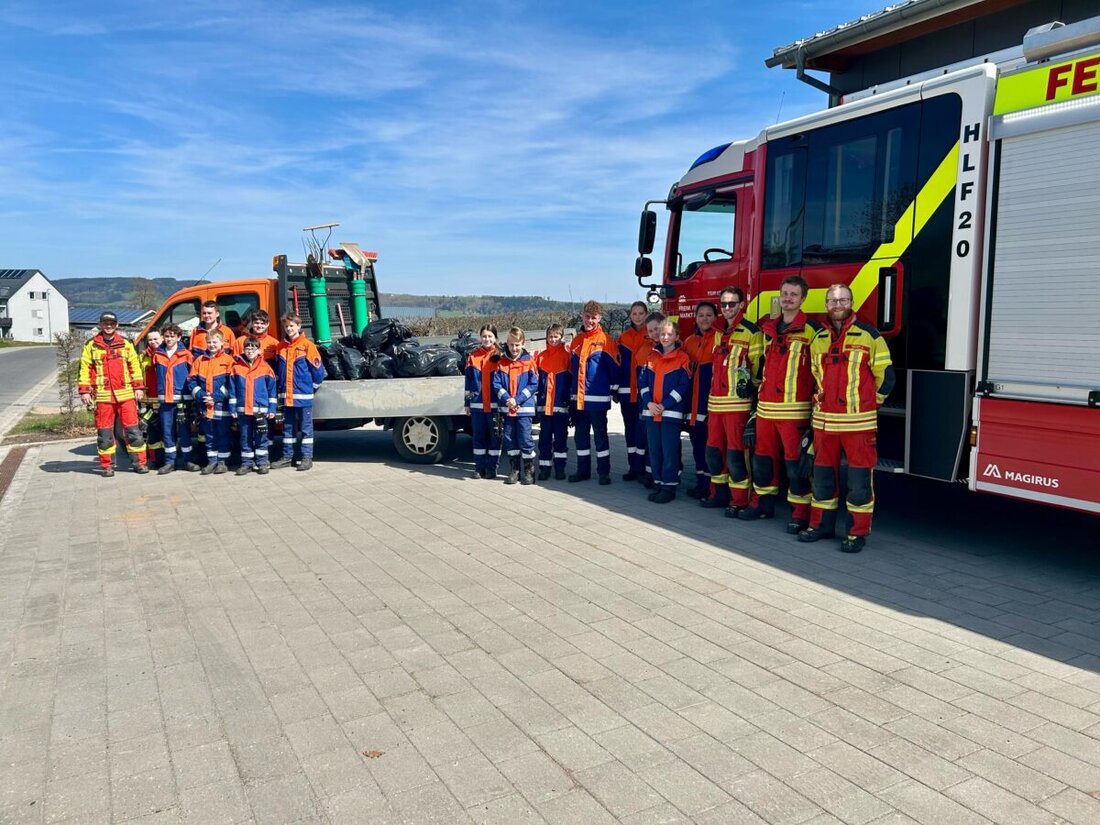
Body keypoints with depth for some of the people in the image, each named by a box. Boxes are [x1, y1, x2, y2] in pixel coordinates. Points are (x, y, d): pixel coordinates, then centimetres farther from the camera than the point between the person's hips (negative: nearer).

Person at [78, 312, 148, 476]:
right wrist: (85, 391, -4)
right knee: (104, 432, 5)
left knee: (132, 429, 0)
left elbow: (135, 366, 7)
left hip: (126, 394, 0)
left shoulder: (126, 344, 9)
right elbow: (85, 369, 3)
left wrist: (138, 387, 1)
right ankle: (107, 465, 14)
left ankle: (140, 462, 7)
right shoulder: (91, 346, 6)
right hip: (103, 396, 0)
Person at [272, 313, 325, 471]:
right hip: (286, 396, 5)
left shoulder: (307, 345, -6)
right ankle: (287, 456, 21)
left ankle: (307, 458, 7)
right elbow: (277, 370, 18)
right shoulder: (281, 347, 9)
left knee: (306, 427, 2)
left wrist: (312, 387, 1)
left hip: (303, 395, -5)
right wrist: (280, 388, 15)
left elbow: (317, 369, -5)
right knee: (288, 427, 13)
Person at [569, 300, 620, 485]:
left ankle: (604, 472, 10)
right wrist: (572, 392, 16)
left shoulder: (605, 340, -6)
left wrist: (614, 389, -4)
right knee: (580, 435, 11)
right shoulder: (576, 341, 11)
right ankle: (583, 470, 21)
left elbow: (614, 366, -5)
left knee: (600, 435, 2)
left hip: (598, 398, -6)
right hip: (578, 398, 6)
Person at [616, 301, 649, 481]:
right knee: (630, 428, 8)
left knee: (642, 428, -5)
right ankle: (633, 467, 15)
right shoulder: (623, 337, 11)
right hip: (626, 391, 4)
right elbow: (618, 364, 11)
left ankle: (641, 467, 2)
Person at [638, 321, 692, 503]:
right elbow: (643, 382, 10)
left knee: (669, 450, -4)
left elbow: (684, 386, -9)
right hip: (651, 411, 5)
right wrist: (649, 402, -6)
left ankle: (669, 486, 3)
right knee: (654, 450, 8)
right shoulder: (652, 357, 12)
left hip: (672, 412, -5)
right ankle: (658, 483, 19)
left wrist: (665, 405, -14)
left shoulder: (683, 358, -3)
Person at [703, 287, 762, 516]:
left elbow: (760, 366, -10)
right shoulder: (719, 333, 18)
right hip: (716, 402, 8)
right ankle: (720, 493, 25)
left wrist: (754, 391, -13)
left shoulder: (751, 332, -6)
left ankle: (740, 501, 1)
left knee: (735, 453, -6)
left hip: (738, 402, -8)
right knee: (714, 450, 13)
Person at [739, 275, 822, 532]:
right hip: (765, 407, 7)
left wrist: (817, 398, -7)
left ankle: (801, 513, 5)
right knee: (763, 456, 13)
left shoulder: (811, 330, -5)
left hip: (795, 409, -6)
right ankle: (763, 503, 27)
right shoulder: (768, 328, 15)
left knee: (795, 461, -3)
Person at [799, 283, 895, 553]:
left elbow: (886, 376, 1)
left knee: (859, 478, -1)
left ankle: (859, 532, 7)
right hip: (824, 419, 5)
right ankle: (822, 524, 22)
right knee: (823, 475, 11)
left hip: (858, 421, -5)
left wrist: (868, 403, 7)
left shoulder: (869, 335, -3)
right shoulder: (818, 339, 12)